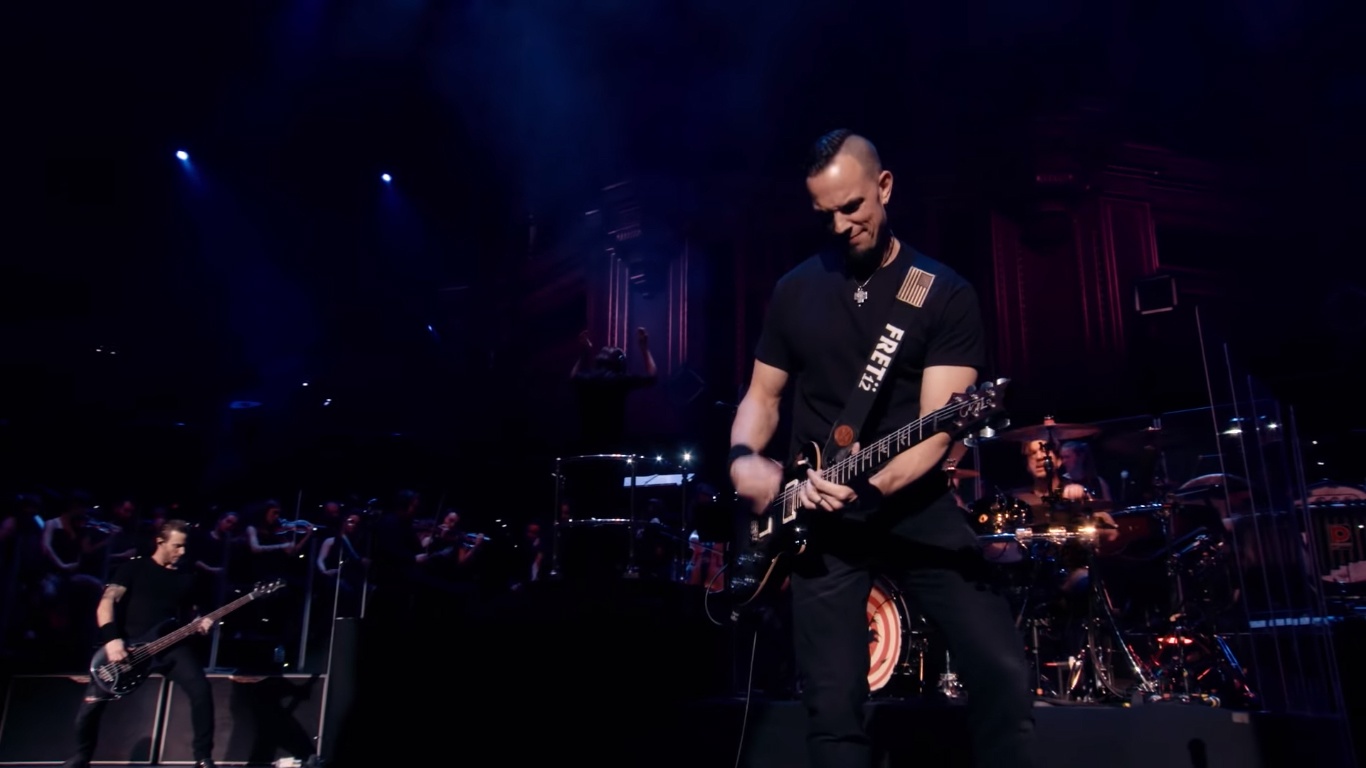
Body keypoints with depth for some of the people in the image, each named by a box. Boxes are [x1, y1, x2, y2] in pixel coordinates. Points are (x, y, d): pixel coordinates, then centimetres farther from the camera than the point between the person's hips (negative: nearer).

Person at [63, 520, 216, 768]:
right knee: (93, 702, -9)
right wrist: (111, 639, -19)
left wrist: (199, 624, -2)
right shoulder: (134, 567, 4)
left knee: (201, 690, -20)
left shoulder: (186, 577, 15)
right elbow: (106, 603, -5)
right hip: (128, 645, -1)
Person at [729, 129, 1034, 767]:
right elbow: (763, 395, 14)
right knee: (833, 709, 0)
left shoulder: (945, 293, -2)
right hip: (822, 517, 2)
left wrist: (871, 486, -27)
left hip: (917, 505, -1)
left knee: (1003, 672, -9)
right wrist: (746, 457, -7)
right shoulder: (796, 290, 8)